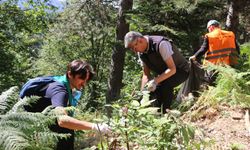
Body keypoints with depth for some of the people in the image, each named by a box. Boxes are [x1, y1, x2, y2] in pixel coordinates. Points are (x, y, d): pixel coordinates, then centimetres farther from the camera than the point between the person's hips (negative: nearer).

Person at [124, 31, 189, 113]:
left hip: (180, 71, -8)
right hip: (164, 73, 8)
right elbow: (146, 75, -2)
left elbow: (172, 69, -32)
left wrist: (155, 81, -40)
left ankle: (166, 114, -19)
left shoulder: (160, 44, -31)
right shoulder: (141, 52, -8)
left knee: (165, 85, -34)